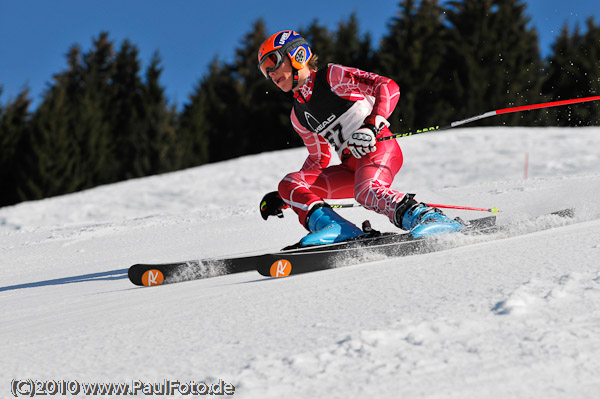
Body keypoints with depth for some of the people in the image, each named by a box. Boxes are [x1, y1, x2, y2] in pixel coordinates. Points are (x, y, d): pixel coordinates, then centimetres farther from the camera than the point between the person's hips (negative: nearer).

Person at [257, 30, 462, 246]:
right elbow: (318, 159, 28)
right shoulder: (298, 116, 19)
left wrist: (370, 126, -26)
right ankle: (336, 228, -31)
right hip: (351, 167, 7)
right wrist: (283, 198, 19)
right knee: (289, 183, -11)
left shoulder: (333, 76, -1)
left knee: (364, 191, -37)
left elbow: (389, 87, -10)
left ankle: (429, 218, -42)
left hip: (379, 148, -7)